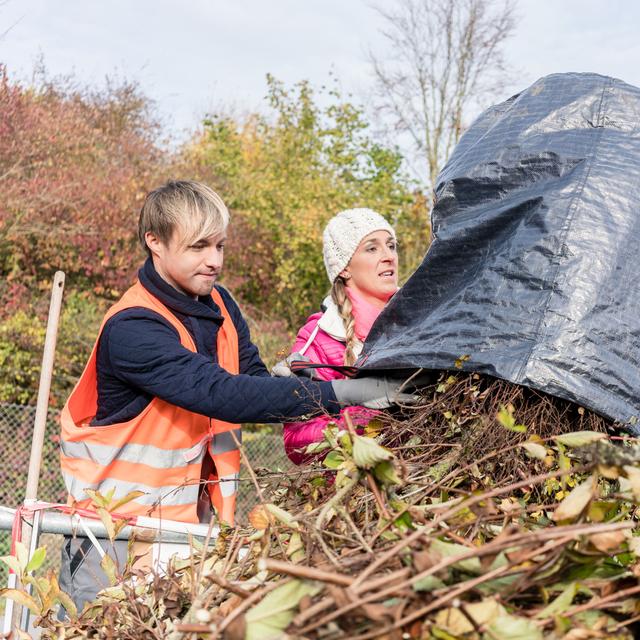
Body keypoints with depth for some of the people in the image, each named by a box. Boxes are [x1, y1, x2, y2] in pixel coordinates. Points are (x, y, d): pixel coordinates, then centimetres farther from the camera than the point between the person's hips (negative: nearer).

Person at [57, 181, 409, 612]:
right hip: (117, 513, -6)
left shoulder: (219, 305, 4)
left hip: (190, 511, 6)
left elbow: (255, 381, 0)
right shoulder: (130, 329, -22)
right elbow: (221, 394, -32)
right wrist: (341, 393, -36)